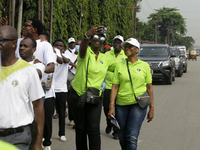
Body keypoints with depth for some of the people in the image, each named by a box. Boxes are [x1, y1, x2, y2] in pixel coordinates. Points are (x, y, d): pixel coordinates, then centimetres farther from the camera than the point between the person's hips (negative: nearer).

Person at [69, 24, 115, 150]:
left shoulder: (105, 58, 11)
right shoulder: (86, 52, -6)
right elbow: (82, 47, -30)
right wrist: (88, 35, -54)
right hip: (78, 95, -2)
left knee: (94, 129, -9)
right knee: (80, 129, 7)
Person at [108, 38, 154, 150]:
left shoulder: (144, 66, 5)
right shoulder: (119, 66, 7)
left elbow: (149, 87, 7)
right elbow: (115, 87, 3)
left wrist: (152, 108, 4)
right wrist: (111, 106, -5)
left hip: (138, 104, -2)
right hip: (121, 104, 2)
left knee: (132, 137, -13)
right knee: (122, 137, 7)